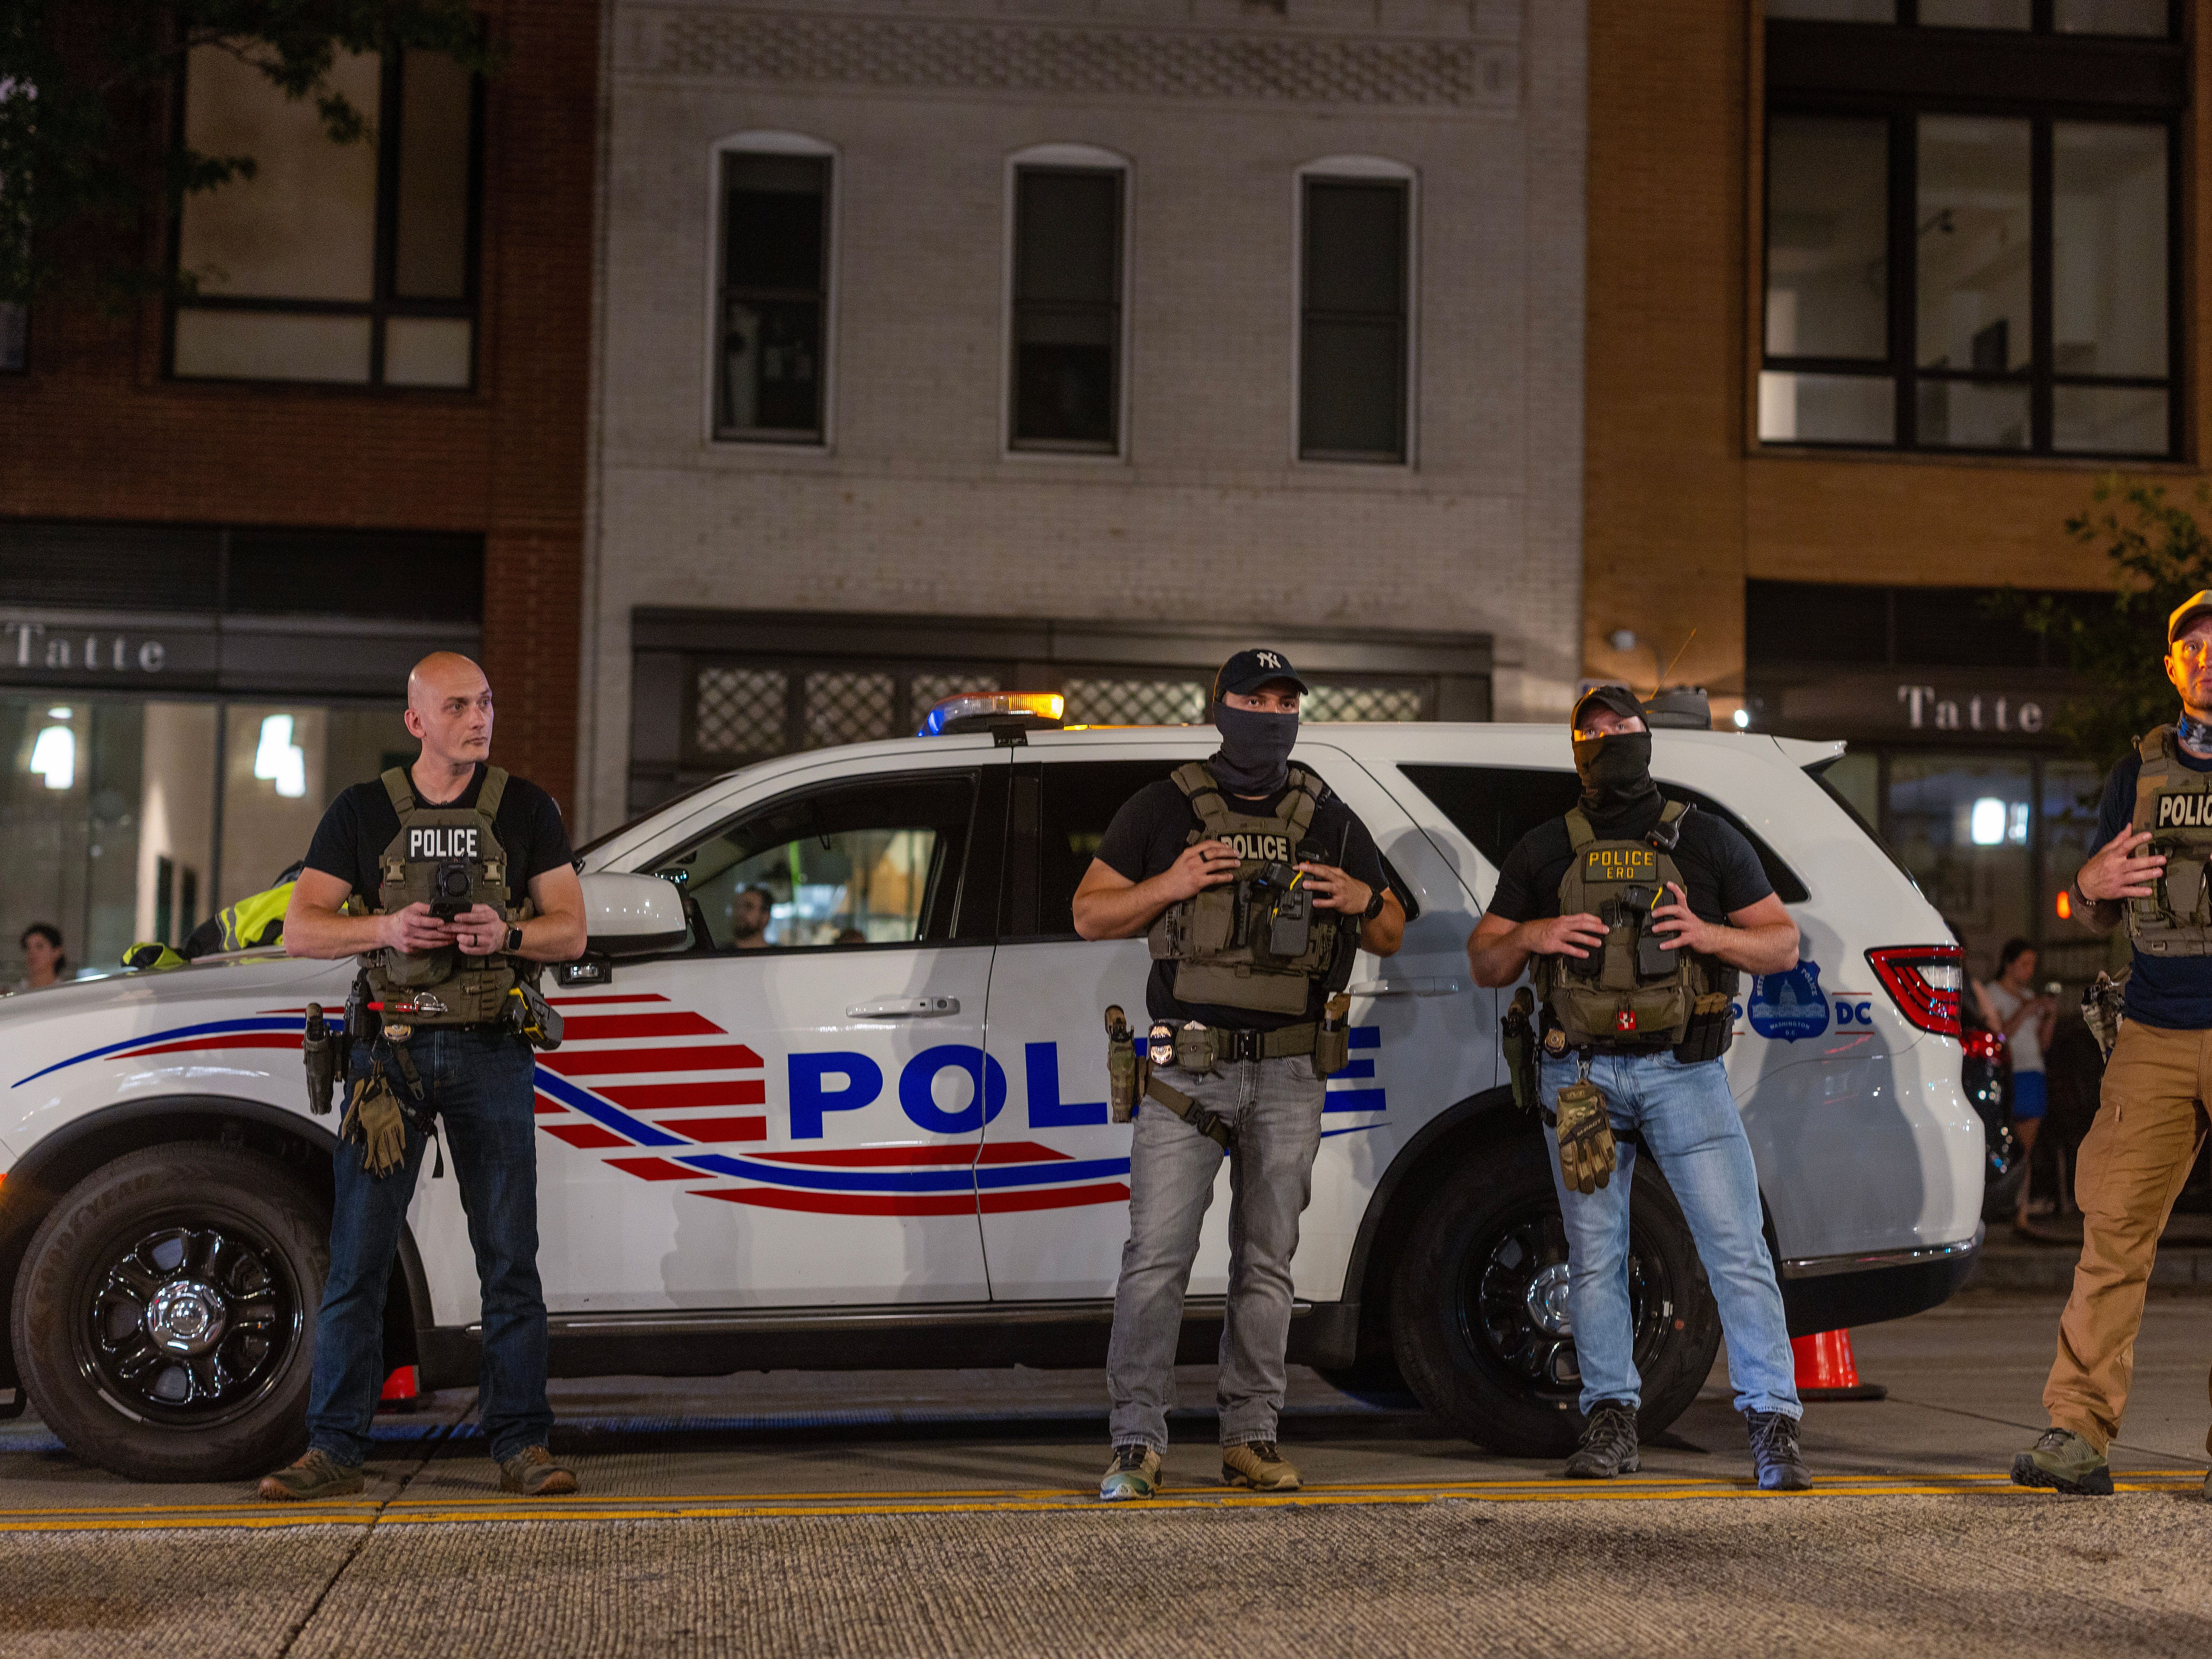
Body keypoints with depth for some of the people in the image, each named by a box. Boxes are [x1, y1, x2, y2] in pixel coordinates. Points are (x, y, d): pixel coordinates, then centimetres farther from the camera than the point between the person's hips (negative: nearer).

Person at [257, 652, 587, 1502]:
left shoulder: (526, 810, 8)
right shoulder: (363, 812, 7)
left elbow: (571, 930, 6)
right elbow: (300, 930, 4)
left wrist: (507, 934, -15)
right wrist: (389, 929, -14)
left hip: (491, 1051, 0)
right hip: (392, 1051, 0)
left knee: (510, 1259, 0)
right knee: (356, 1257, 0)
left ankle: (522, 1446, 7)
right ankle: (335, 1449, 7)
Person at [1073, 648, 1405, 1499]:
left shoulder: (1329, 821, 12)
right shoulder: (1165, 808, 5)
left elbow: (1392, 936, 18)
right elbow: (1090, 914, 5)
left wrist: (1363, 900, -5)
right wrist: (1170, 885, -11)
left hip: (1287, 1075, 3)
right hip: (1186, 1070, -2)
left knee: (1266, 1263, 6)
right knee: (1157, 1256, -8)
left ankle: (1251, 1437, 14)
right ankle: (1137, 1443, -2)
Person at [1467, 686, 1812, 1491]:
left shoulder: (1708, 840, 9)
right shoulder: (1544, 852, 13)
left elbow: (1784, 945, 8)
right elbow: (1483, 963, 14)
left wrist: (1709, 935, -11)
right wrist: (1532, 937, -8)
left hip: (1683, 1070, -2)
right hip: (1581, 1075, 2)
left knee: (1738, 1250, -9)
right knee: (1595, 1259, 5)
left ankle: (1774, 1426, -6)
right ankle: (1610, 1419, 16)